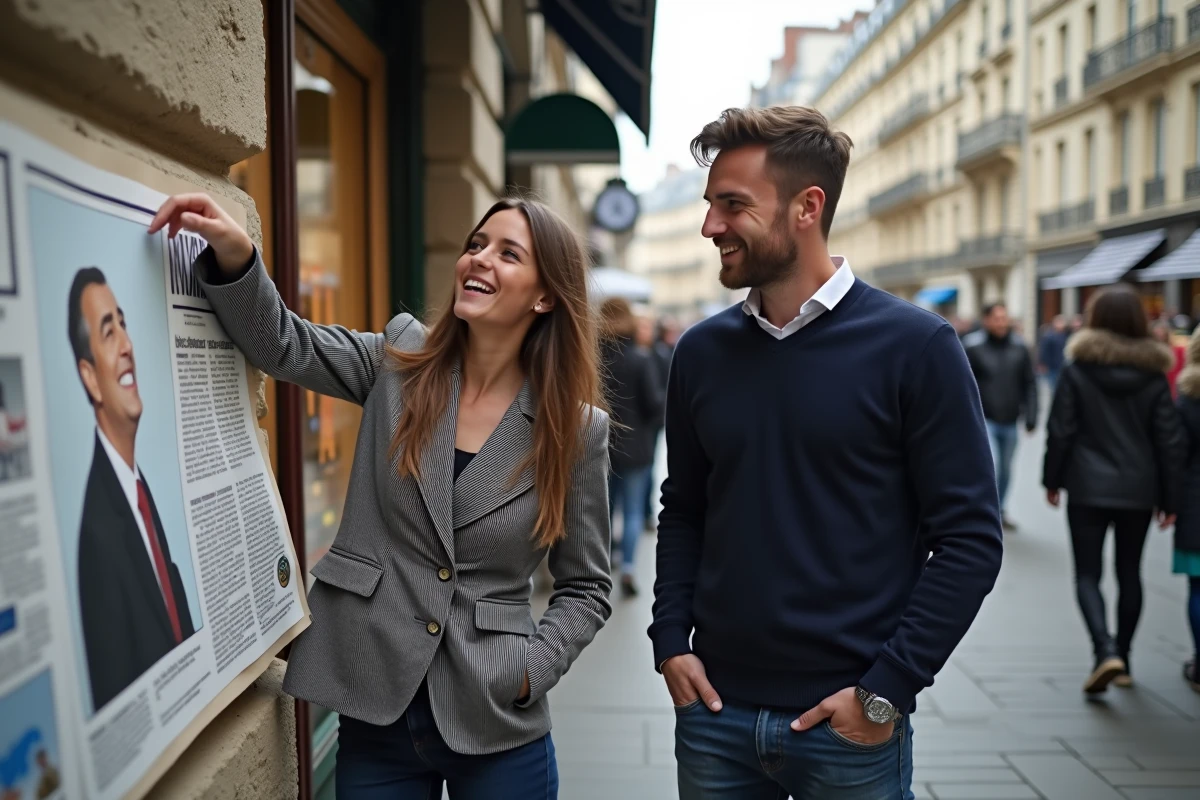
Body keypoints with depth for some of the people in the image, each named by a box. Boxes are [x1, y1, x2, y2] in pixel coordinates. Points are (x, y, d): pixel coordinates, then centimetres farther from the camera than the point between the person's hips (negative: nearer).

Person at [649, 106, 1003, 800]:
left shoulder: (914, 345, -10)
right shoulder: (701, 351, 2)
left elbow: (970, 538, -9)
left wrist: (888, 688, -12)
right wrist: (671, 640, 0)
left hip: (850, 724, -3)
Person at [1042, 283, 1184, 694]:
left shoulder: (1077, 368, -7)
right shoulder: (1153, 374, 1)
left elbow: (1060, 430, -6)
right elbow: (1170, 441, 2)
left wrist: (1052, 479, 4)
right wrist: (1169, 498, 8)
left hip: (1088, 489, -3)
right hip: (1138, 490, 3)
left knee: (1087, 574, 3)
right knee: (1130, 573, 15)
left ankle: (1106, 650, -17)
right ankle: (1123, 660, 23)